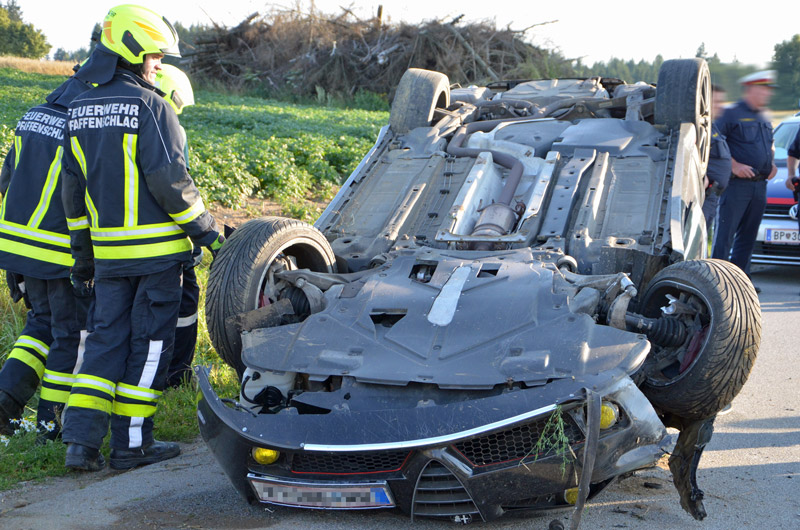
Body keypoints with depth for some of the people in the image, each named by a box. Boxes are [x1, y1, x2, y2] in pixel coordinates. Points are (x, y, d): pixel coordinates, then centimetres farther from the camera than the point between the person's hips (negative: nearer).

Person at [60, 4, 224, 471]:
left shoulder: (80, 112, 11)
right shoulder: (150, 107, -12)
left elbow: (74, 189, 14)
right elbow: (170, 181, -17)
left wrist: (82, 251, 21)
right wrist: (206, 230, -7)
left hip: (108, 249, 6)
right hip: (157, 248, -6)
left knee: (107, 339, 13)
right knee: (149, 342, 4)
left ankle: (82, 439, 6)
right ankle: (132, 443, 10)